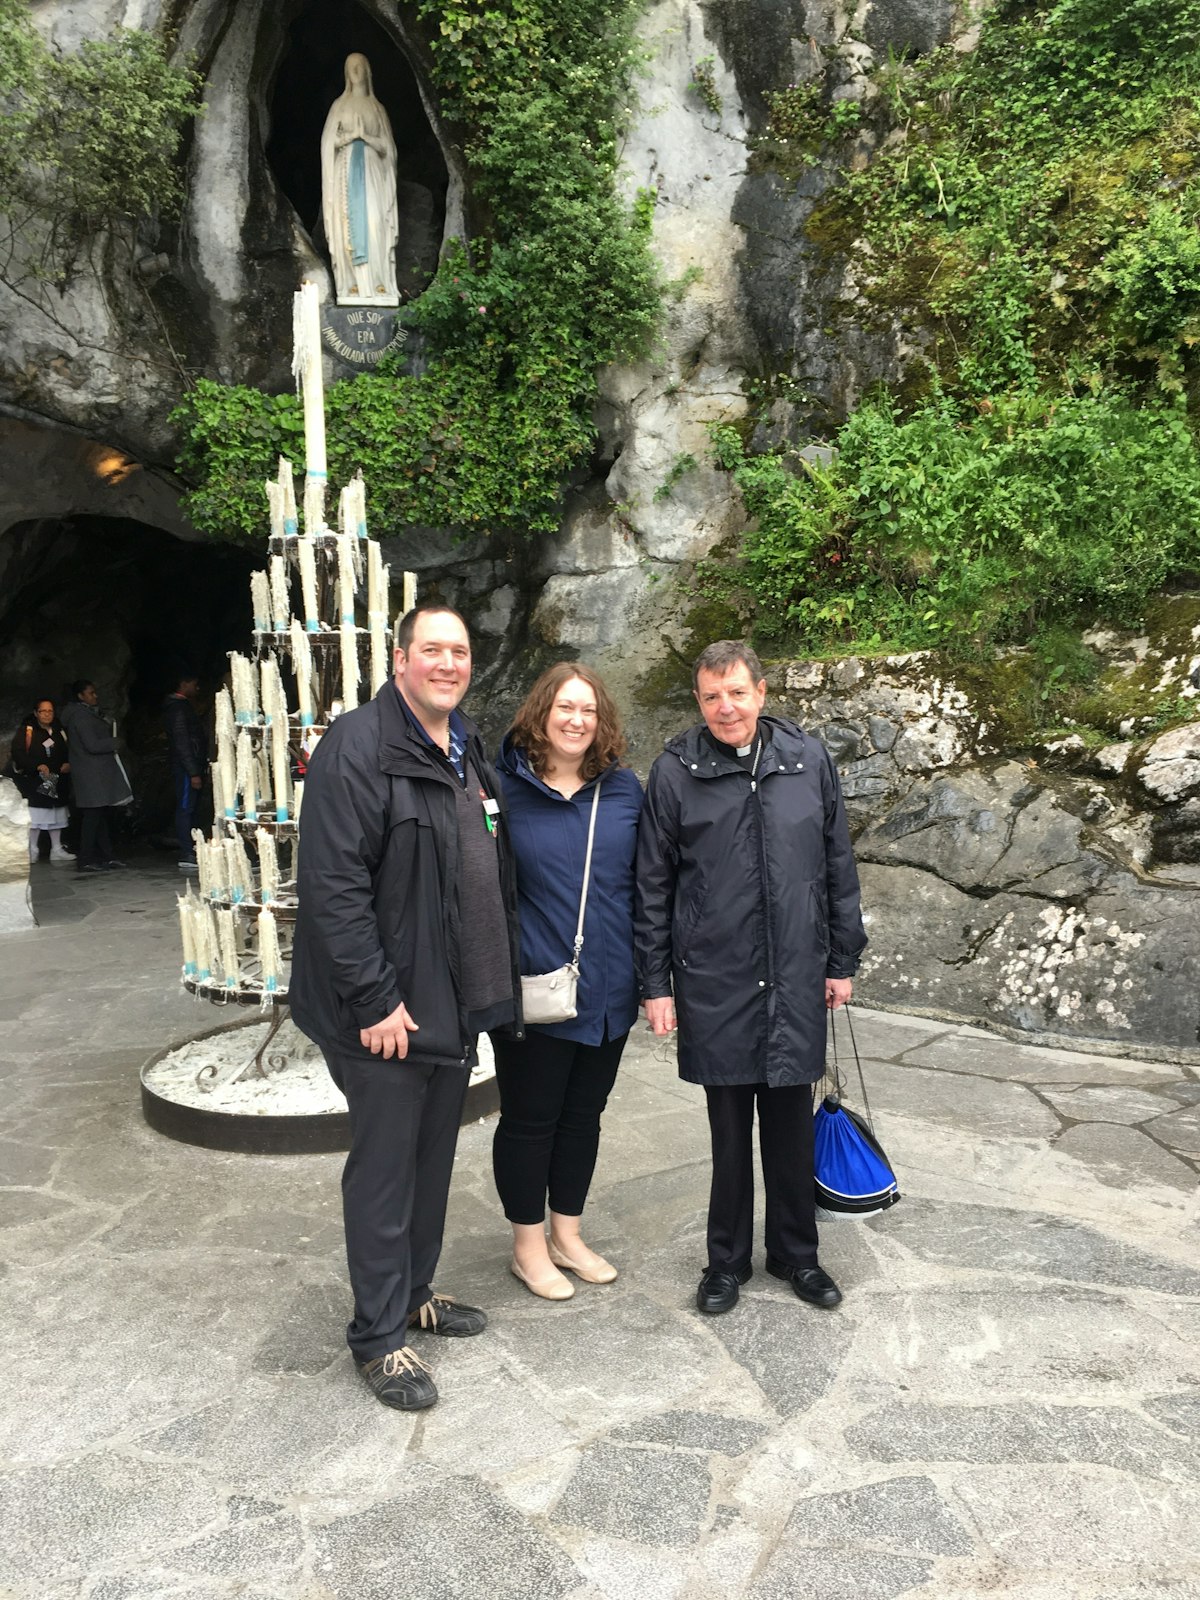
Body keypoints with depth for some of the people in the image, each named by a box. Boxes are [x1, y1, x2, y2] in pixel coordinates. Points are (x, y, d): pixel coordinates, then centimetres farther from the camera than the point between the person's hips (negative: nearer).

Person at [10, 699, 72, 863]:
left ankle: (57, 849, 16)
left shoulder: (60, 730, 10)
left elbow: (67, 752, 17)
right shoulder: (26, 730, -5)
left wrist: (68, 764, -3)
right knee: (35, 816, -8)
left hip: (56, 780, 5)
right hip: (33, 780, -5)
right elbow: (18, 754, -12)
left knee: (56, 815, 8)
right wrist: (37, 766, -23)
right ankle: (32, 850, 2)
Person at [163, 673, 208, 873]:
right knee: (185, 808, -9)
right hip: (186, 767, -10)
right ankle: (187, 857, -9)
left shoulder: (182, 706, 20)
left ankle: (190, 853, 15)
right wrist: (193, 772, -22)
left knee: (188, 809, 11)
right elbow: (181, 742, -19)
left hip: (190, 766, 10)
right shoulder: (178, 707, -11)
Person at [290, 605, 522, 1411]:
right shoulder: (357, 747, -16)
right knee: (385, 1168, 5)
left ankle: (415, 1292, 38)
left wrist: (499, 977, 13)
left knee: (434, 1156, 19)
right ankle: (380, 1335, 21)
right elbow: (333, 884, -21)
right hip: (387, 1010, -8)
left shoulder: (471, 751, 11)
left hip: (458, 1000, 8)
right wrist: (374, 998, -22)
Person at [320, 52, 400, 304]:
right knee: (349, 224, -9)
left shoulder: (376, 108, 14)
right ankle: (353, 284, -12)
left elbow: (386, 146, 8)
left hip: (371, 172, 0)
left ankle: (379, 283, -16)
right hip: (347, 171, 0)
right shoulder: (339, 106, 12)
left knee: (374, 225, -13)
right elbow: (330, 142, 6)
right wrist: (351, 135, -9)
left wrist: (365, 136, -8)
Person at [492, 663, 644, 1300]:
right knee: (528, 1119, 10)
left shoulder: (624, 788, 2)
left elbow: (645, 881, 8)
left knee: (583, 1115, 18)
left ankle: (567, 1235, 37)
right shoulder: (504, 788, -8)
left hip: (608, 988, 4)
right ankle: (528, 1245, 30)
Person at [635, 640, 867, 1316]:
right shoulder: (676, 771, -4)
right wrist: (655, 983, -2)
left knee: (792, 1121, 13)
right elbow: (654, 886, 0)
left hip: (797, 977, 2)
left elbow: (839, 867, 7)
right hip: (713, 981, -1)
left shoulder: (810, 759, 0)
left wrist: (844, 961, 8)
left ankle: (797, 1252, 33)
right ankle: (728, 1258, 30)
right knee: (729, 1124, 11)